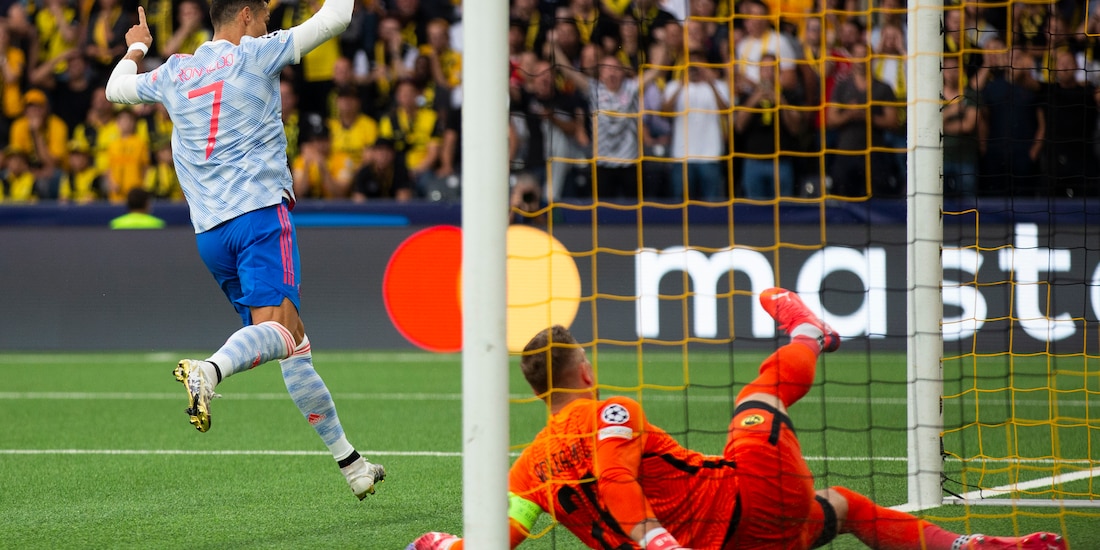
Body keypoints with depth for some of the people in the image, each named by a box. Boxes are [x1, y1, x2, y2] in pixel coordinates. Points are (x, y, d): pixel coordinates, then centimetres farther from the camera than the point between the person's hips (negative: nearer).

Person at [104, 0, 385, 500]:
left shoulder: (173, 74, 15)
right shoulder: (255, 55, 1)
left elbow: (116, 88, 35)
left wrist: (135, 49, 52)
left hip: (209, 231, 6)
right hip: (259, 214, -6)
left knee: (293, 345, 10)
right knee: (278, 330, -21)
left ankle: (349, 462, 12)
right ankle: (209, 370, -51)